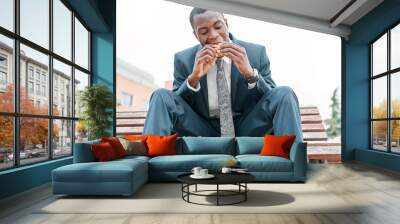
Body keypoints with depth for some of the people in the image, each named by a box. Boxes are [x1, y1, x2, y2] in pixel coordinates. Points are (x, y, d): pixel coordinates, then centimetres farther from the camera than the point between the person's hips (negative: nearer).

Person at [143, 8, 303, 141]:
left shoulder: (256, 53, -5)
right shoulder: (183, 59, -4)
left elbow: (273, 101, -7)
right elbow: (175, 106, -5)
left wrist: (250, 73, -26)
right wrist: (193, 77, -24)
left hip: (246, 131, 0)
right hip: (204, 132, 1)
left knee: (284, 94, -23)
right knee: (161, 96, -20)